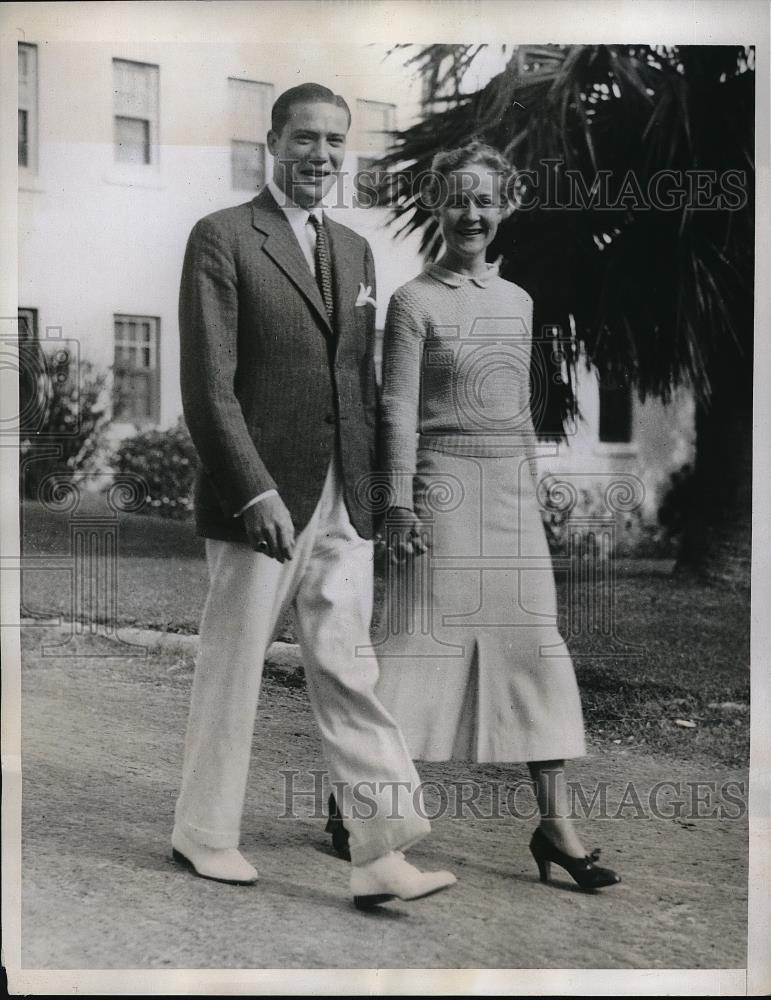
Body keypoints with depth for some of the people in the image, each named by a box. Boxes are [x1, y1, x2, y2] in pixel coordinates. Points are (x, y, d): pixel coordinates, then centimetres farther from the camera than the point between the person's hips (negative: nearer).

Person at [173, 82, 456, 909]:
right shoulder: (221, 238, -4)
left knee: (348, 675, 5)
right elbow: (208, 384, -10)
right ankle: (204, 834, 25)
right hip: (259, 495, -5)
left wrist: (373, 487, 8)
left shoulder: (354, 249, 15)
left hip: (343, 501, 5)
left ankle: (381, 855, 7)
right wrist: (255, 491, -17)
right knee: (231, 671, 7)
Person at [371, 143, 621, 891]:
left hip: (512, 492, 6)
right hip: (444, 485, -6)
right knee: (425, 639, -1)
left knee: (536, 646, 3)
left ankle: (555, 825, 9)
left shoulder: (517, 300, 14)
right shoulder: (415, 302, -3)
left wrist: (532, 491, 16)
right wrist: (399, 505, -14)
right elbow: (398, 407, -8)